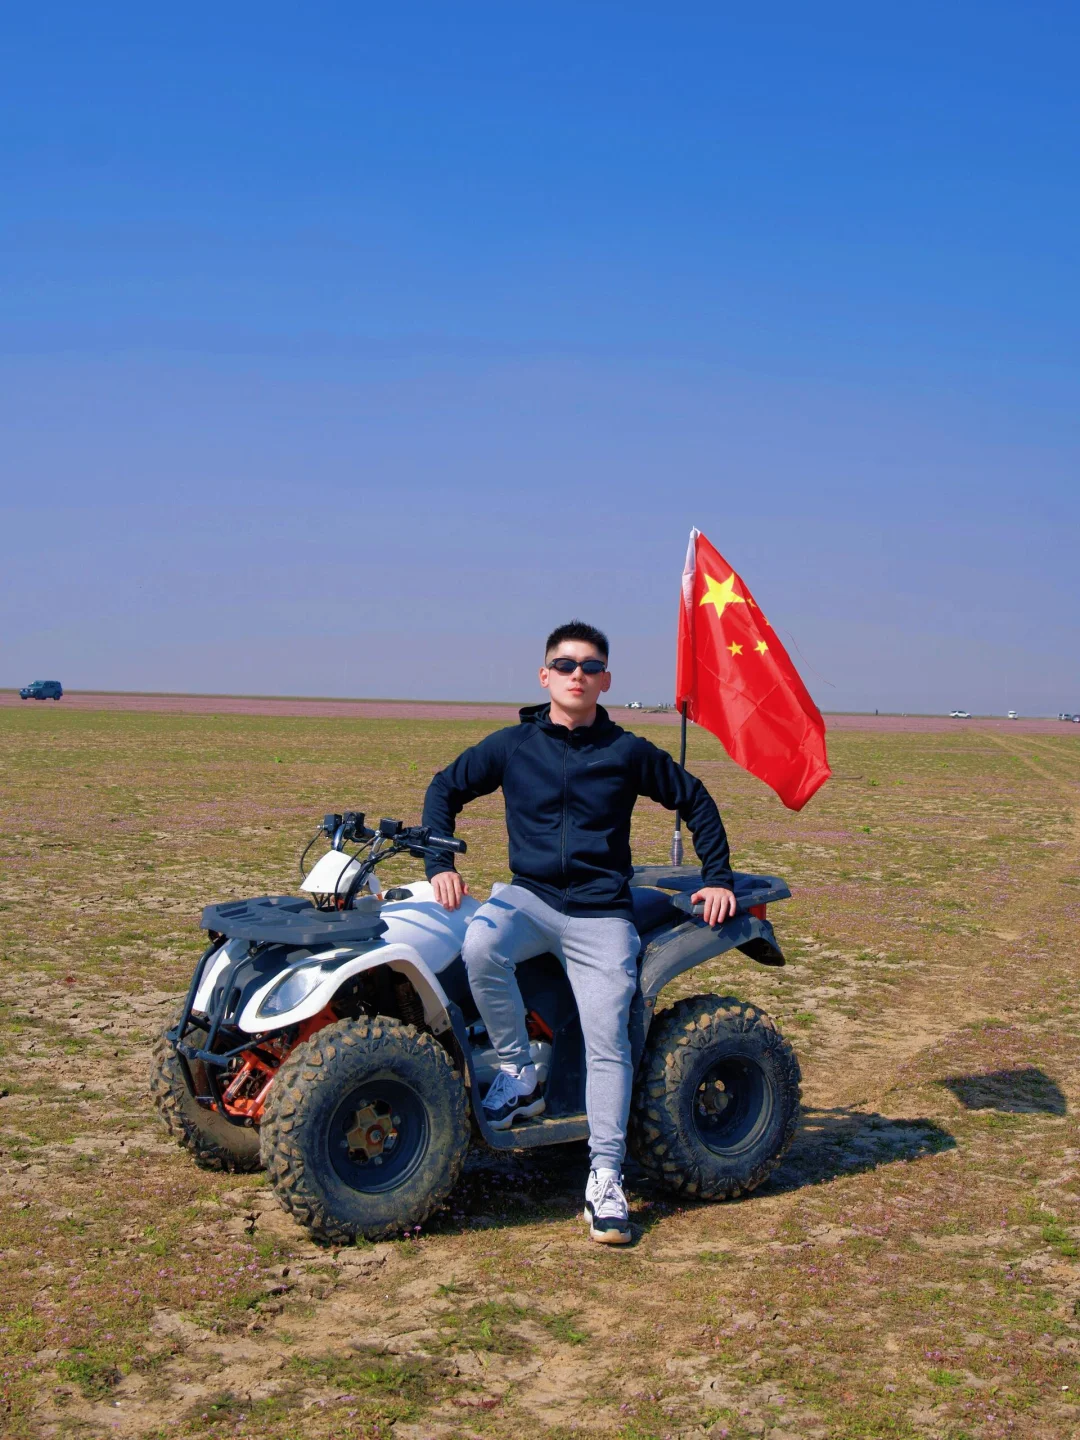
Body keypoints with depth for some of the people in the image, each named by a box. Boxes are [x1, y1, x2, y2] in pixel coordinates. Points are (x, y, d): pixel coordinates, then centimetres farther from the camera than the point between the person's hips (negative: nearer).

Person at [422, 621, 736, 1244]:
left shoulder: (629, 752, 6)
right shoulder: (513, 744, 7)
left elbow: (696, 802, 17)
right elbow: (445, 789, 14)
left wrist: (718, 878, 10)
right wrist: (441, 864, 0)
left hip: (601, 914, 0)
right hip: (529, 896, 1)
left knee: (607, 1039, -12)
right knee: (480, 947, -32)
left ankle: (606, 1179, -3)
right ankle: (520, 1075, -13)